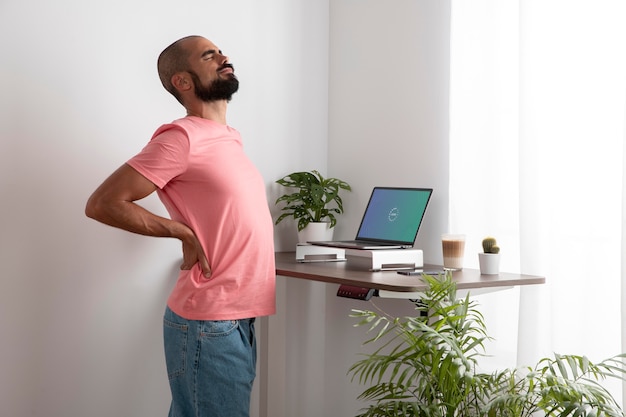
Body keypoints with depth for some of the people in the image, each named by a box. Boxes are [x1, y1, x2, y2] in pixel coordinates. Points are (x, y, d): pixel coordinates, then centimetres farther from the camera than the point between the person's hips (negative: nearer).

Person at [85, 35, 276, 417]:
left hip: (239, 319, 8)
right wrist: (183, 232, -14)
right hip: (208, 325, -8)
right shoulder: (182, 137, -13)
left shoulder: (230, 138, 13)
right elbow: (103, 203, -16)